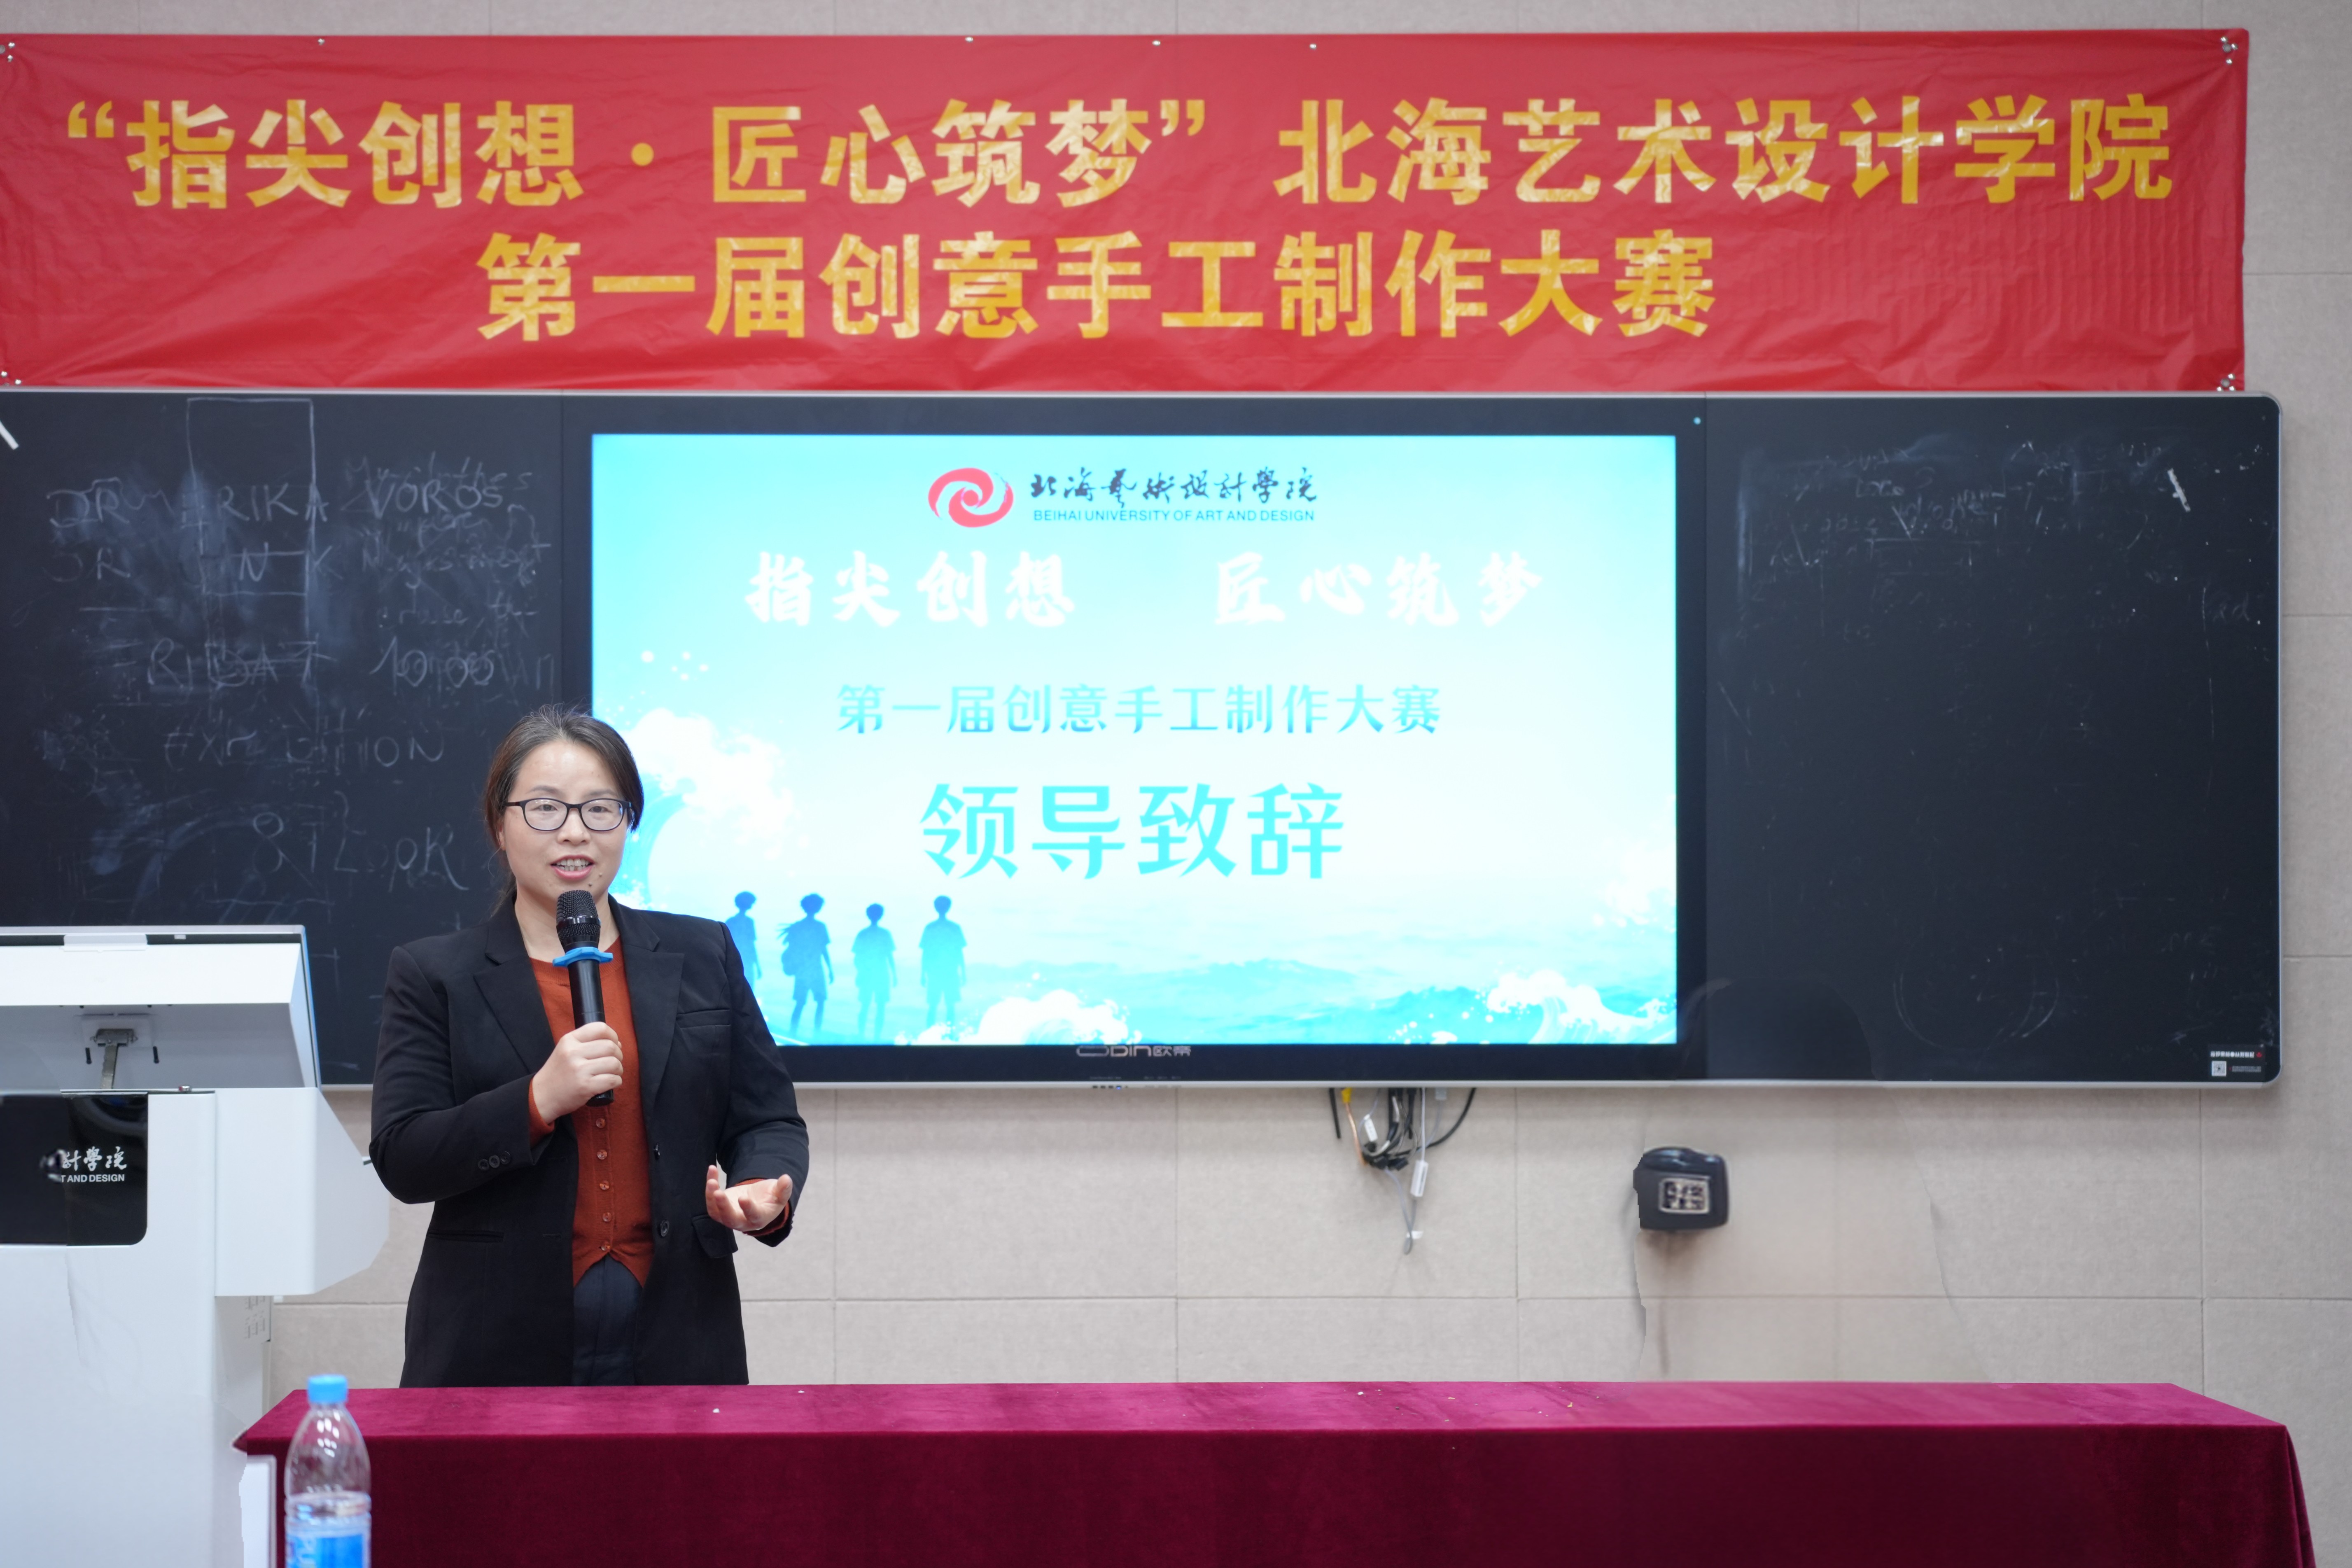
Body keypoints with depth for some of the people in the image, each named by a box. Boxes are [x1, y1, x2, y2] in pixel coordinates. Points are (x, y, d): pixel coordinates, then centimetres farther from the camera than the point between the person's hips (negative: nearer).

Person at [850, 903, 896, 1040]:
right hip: (882, 976, -2)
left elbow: (856, 959, 3)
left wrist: (859, 973, 16)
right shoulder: (885, 934, -3)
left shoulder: (862, 935, 2)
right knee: (880, 1007, 2)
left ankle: (861, 1035, 6)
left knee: (864, 1007, 10)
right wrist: (895, 975, 5)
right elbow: (891, 957, -2)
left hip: (865, 976, 2)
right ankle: (877, 1037, -3)